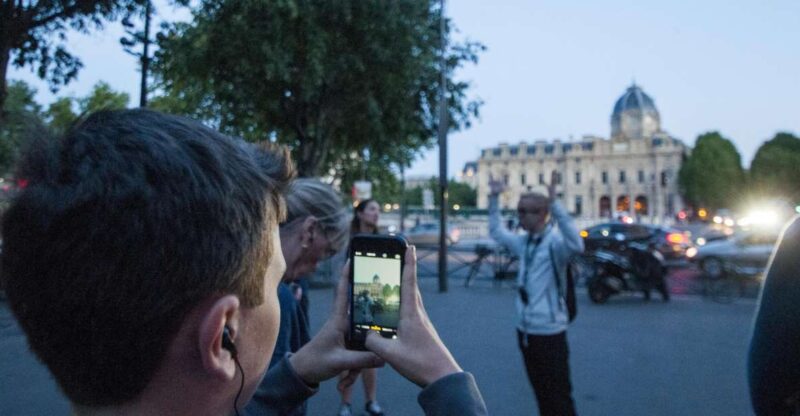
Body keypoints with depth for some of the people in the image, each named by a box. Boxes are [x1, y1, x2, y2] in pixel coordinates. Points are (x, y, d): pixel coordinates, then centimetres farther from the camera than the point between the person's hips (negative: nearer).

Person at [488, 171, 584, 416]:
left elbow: (576, 245, -39)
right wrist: (494, 199, 13)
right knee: (541, 393, 21)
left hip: (549, 333, -7)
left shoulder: (555, 242, -17)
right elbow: (497, 232, 22)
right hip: (525, 330, 8)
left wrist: (554, 205, -43)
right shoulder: (524, 242, 6)